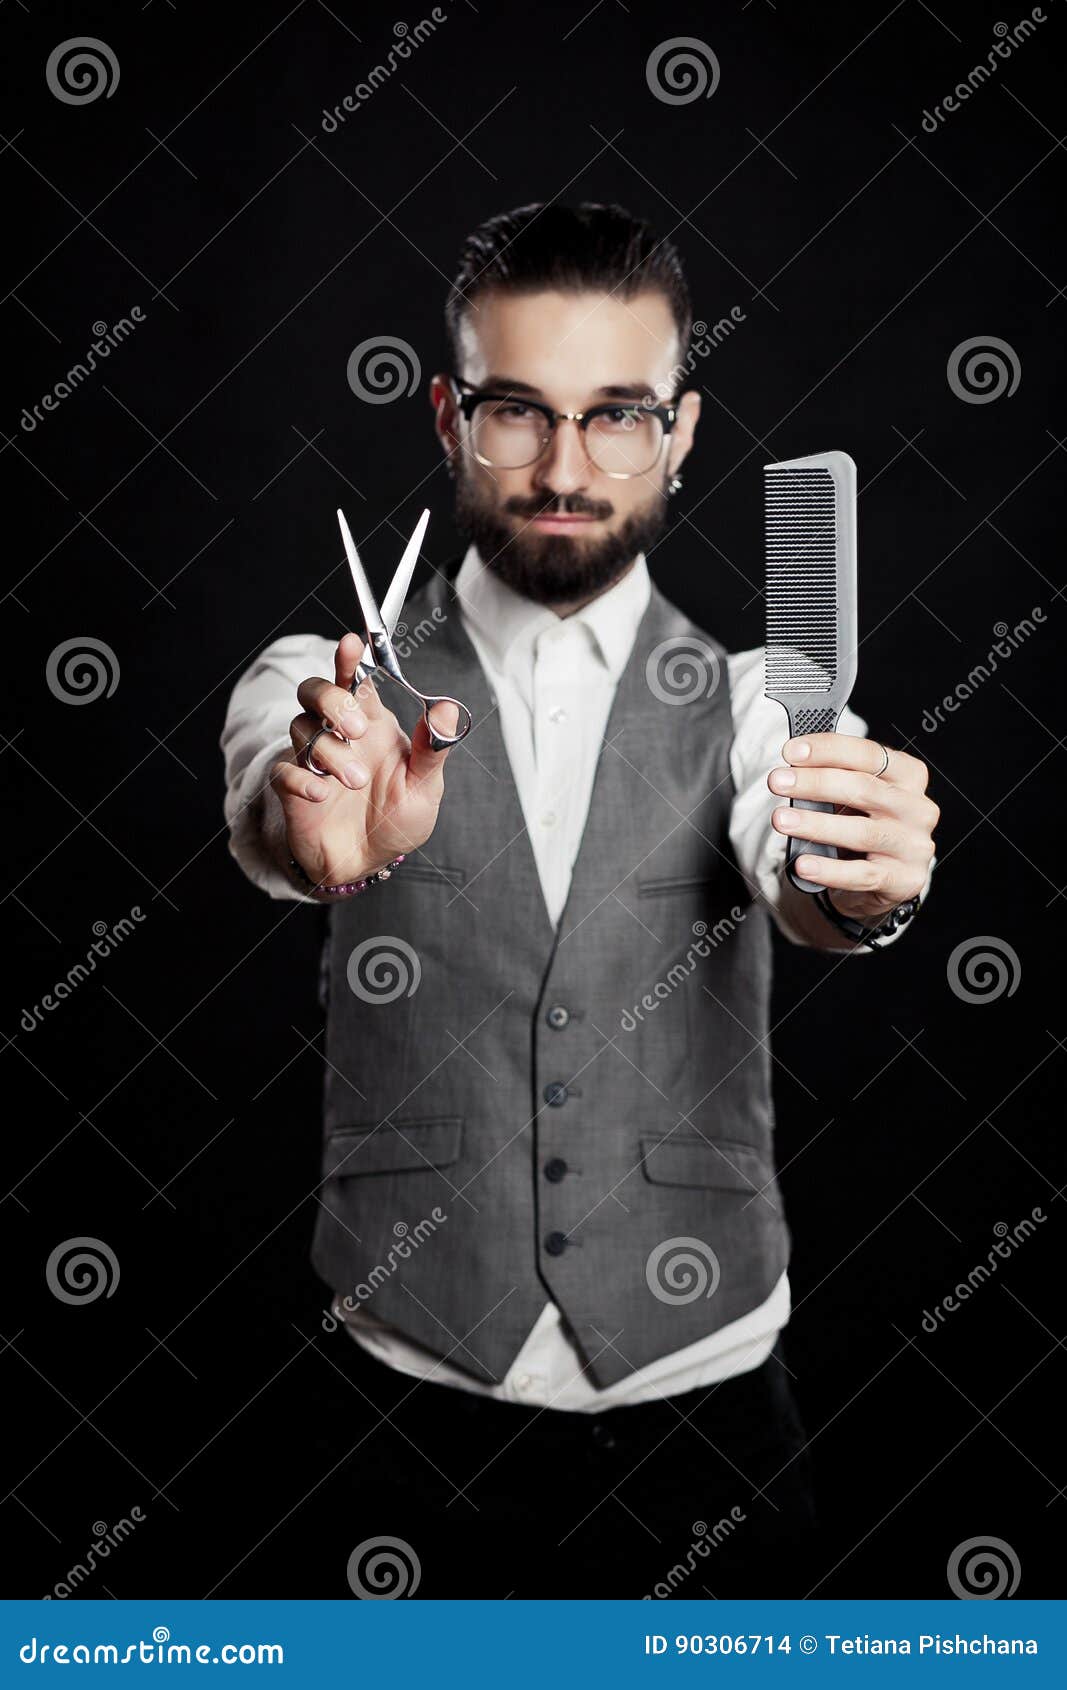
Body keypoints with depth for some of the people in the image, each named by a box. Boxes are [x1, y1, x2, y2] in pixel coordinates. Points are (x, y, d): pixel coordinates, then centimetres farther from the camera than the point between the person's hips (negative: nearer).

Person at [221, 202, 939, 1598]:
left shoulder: (762, 706, -1)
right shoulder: (319, 692, -2)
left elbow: (791, 874, -21)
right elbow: (264, 823, -23)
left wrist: (866, 885, -44)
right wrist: (325, 837, -46)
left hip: (705, 1394, 1)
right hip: (418, 1400, 0)